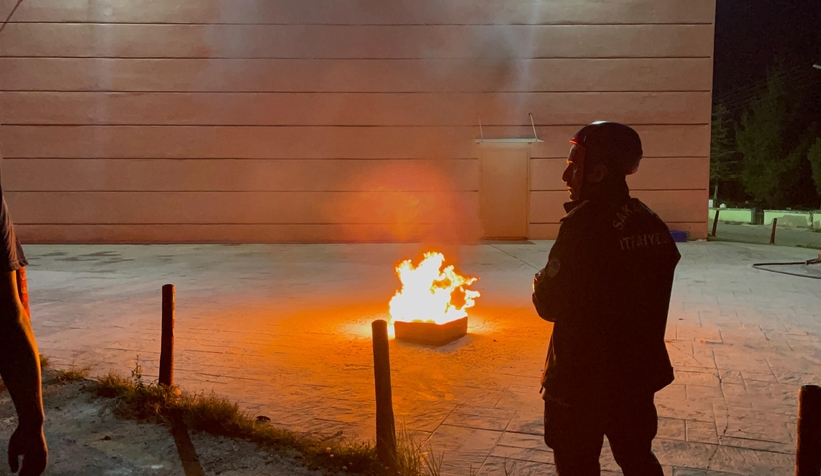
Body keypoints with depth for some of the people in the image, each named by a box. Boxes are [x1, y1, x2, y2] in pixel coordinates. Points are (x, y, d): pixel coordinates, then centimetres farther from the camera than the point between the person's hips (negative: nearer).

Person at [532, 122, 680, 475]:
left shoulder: (584, 224, -22)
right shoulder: (651, 223, 2)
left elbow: (550, 304, -21)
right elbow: (650, 292, 11)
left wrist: (541, 284, -1)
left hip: (582, 376, -7)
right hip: (638, 370, 7)